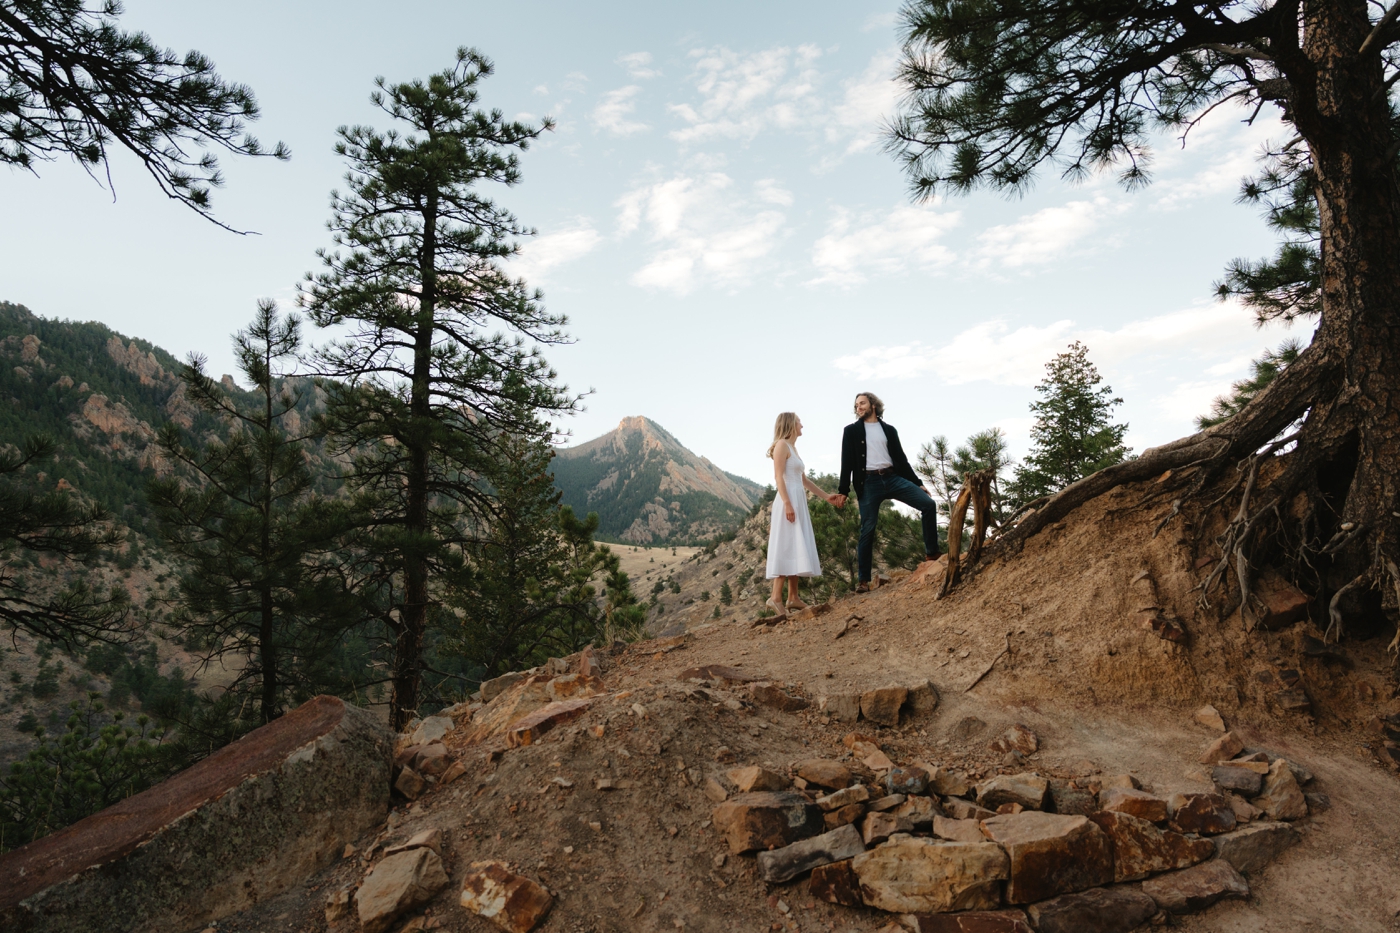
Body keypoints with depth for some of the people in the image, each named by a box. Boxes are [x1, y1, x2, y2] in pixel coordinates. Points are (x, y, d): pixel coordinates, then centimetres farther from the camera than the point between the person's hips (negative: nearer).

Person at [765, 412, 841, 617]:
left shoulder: (793, 447, 21)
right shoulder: (782, 445, -6)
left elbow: (804, 480, 25)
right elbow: (778, 477, -15)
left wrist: (826, 496, 26)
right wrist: (787, 504, -24)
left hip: (799, 502, 9)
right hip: (789, 501, -9)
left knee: (796, 549, 8)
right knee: (787, 547, -13)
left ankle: (793, 597, 11)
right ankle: (776, 597, -14)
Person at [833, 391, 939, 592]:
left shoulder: (889, 430, 15)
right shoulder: (851, 431, 10)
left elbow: (901, 458, 16)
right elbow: (847, 462, 4)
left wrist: (917, 483, 11)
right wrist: (843, 491, -3)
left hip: (893, 478, 3)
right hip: (869, 483, -2)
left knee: (929, 504, -11)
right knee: (867, 530, -5)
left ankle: (931, 554, -1)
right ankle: (863, 580, 1)